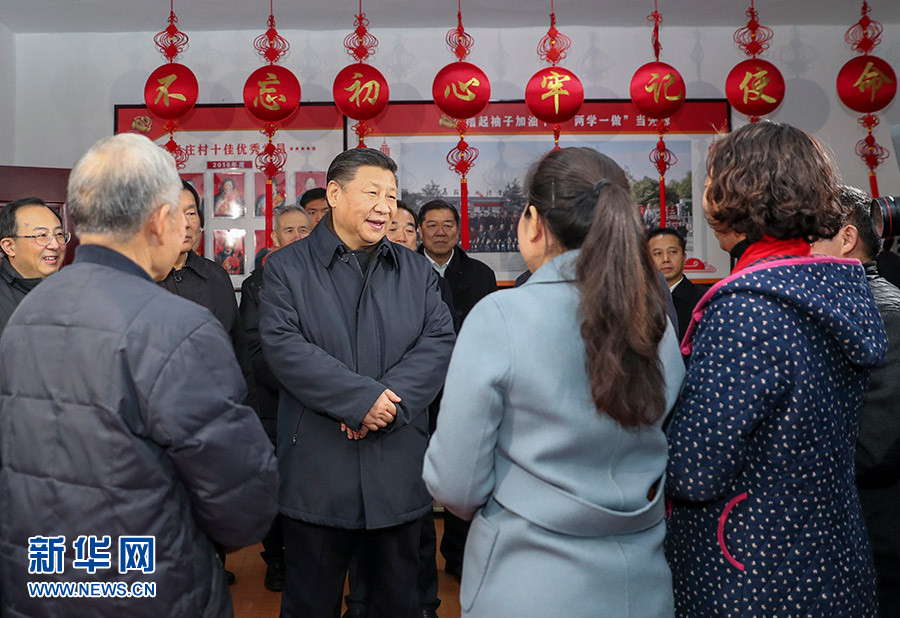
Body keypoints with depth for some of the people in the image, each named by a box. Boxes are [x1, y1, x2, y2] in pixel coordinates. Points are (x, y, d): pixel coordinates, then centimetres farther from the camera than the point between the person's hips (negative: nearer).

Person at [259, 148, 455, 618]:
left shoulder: (416, 271, 9)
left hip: (398, 469, 3)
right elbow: (283, 346, -13)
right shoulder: (285, 267, 0)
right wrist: (363, 397, -19)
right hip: (317, 469, -2)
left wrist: (390, 402, -17)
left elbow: (439, 341, -2)